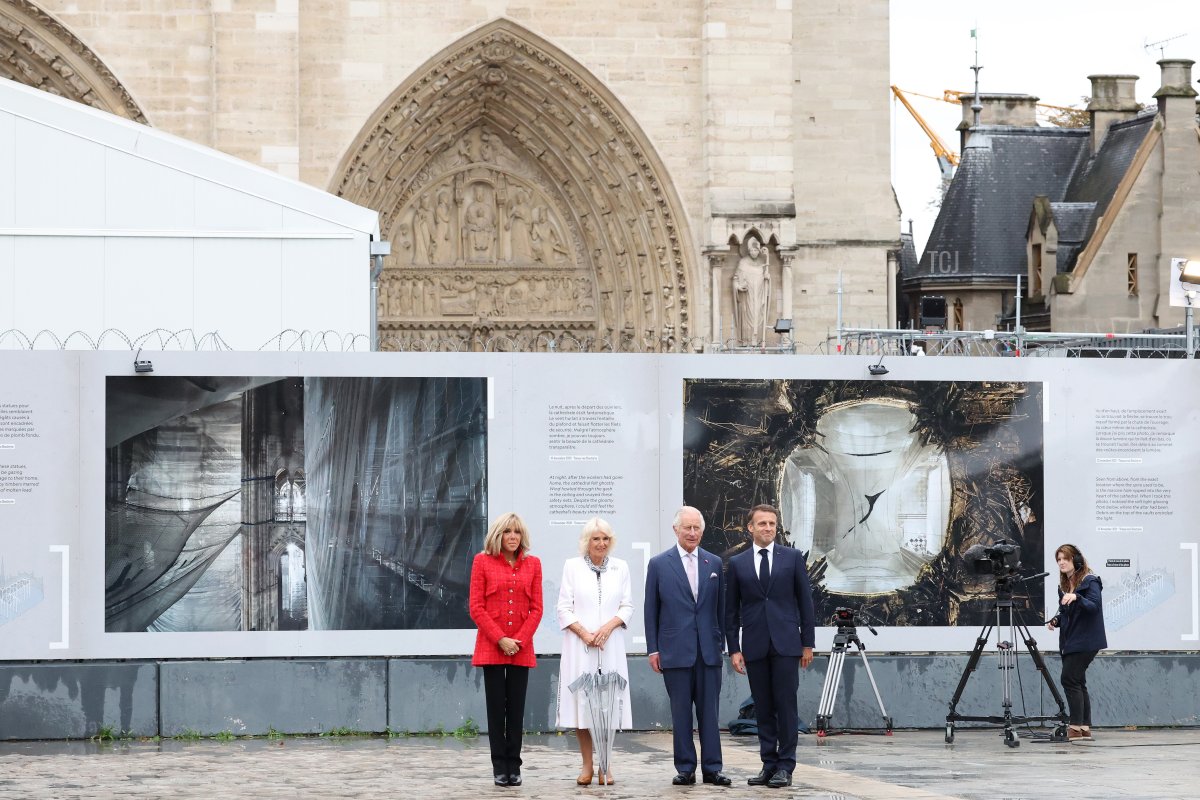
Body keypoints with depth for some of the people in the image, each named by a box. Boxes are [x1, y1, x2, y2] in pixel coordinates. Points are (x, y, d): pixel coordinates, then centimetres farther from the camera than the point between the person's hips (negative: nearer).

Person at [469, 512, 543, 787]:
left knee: (516, 709, 2)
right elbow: (476, 607, -2)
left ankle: (514, 767, 6)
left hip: (521, 649, 2)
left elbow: (536, 609, 7)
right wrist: (500, 639, -10)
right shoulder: (483, 561, 2)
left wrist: (520, 640, -7)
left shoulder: (532, 564, 9)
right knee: (496, 708, -2)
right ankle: (500, 768, 1)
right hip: (491, 648, -2)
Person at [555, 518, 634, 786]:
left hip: (611, 646, 1)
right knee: (581, 702, -3)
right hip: (579, 646, -1)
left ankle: (606, 766, 3)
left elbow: (627, 606, 9)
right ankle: (587, 766, 4)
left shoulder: (620, 567, 11)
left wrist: (609, 626, -9)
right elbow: (564, 608, 2)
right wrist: (584, 633, -11)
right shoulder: (572, 566, 5)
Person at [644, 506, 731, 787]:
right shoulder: (659, 564, 3)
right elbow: (651, 611, 4)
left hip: (708, 650, 2)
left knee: (709, 711, 2)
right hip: (675, 652, -2)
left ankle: (712, 768, 5)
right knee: (681, 712, 1)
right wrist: (653, 648, -1)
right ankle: (685, 769, 6)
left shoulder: (714, 563, 9)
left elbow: (720, 608, 12)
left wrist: (721, 642, 7)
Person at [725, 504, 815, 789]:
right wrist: (734, 648, 2)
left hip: (785, 643, -2)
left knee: (785, 704, -4)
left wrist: (808, 643, 1)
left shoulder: (793, 557, 5)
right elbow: (731, 610, 9)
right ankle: (769, 764, 8)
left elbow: (805, 601, 5)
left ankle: (785, 765, -1)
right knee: (763, 708, 3)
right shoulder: (737, 563, 8)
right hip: (755, 645, 2)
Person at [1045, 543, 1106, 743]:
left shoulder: (1090, 582, -9)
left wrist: (1077, 598, -37)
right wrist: (1056, 620, 1)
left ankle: (1076, 727, -14)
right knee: (1077, 682, 8)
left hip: (1085, 642, -9)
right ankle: (1085, 728, 10)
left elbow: (1094, 606, -21)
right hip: (1069, 641, 9)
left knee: (1069, 678, -15)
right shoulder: (1064, 586, 15)